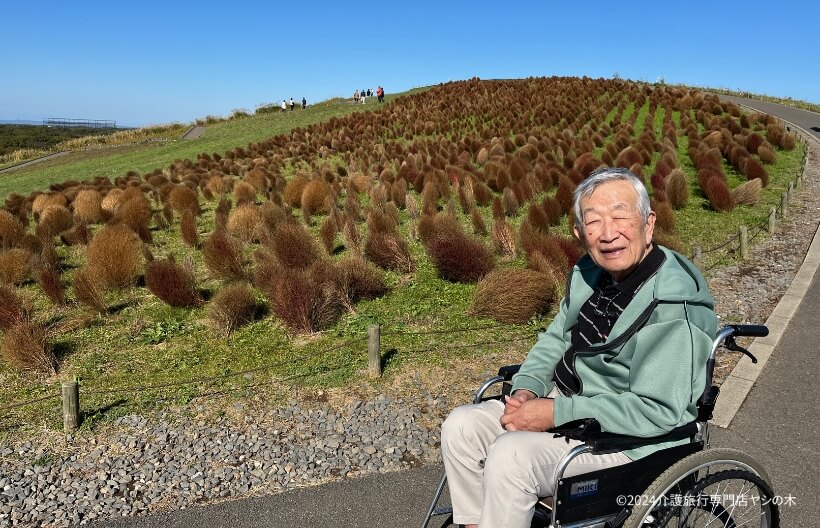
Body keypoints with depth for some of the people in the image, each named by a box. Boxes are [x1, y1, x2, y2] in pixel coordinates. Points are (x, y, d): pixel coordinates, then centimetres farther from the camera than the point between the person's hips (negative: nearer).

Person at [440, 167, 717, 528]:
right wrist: (526, 389, -7)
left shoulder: (674, 305, -23)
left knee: (509, 456, -28)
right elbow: (554, 339, 12)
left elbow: (658, 412, -25)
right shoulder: (591, 273, 2)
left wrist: (556, 413, -24)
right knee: (461, 427, -4)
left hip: (625, 438, -8)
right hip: (563, 400, 8)